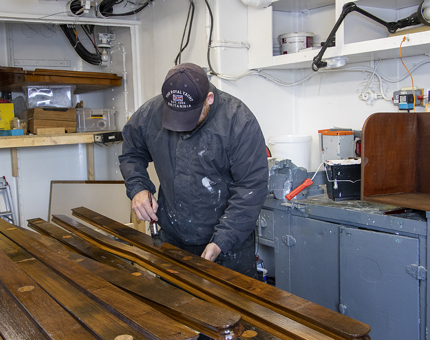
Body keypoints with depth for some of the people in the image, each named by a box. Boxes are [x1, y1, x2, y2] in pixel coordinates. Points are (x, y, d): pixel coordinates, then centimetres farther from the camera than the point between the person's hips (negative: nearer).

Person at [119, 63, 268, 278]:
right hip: (171, 238, 4)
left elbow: (251, 187, -19)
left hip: (230, 238, -3)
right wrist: (137, 188, -6)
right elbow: (131, 153, 13)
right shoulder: (150, 114, -7)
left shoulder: (239, 122, -20)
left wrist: (221, 242, -22)